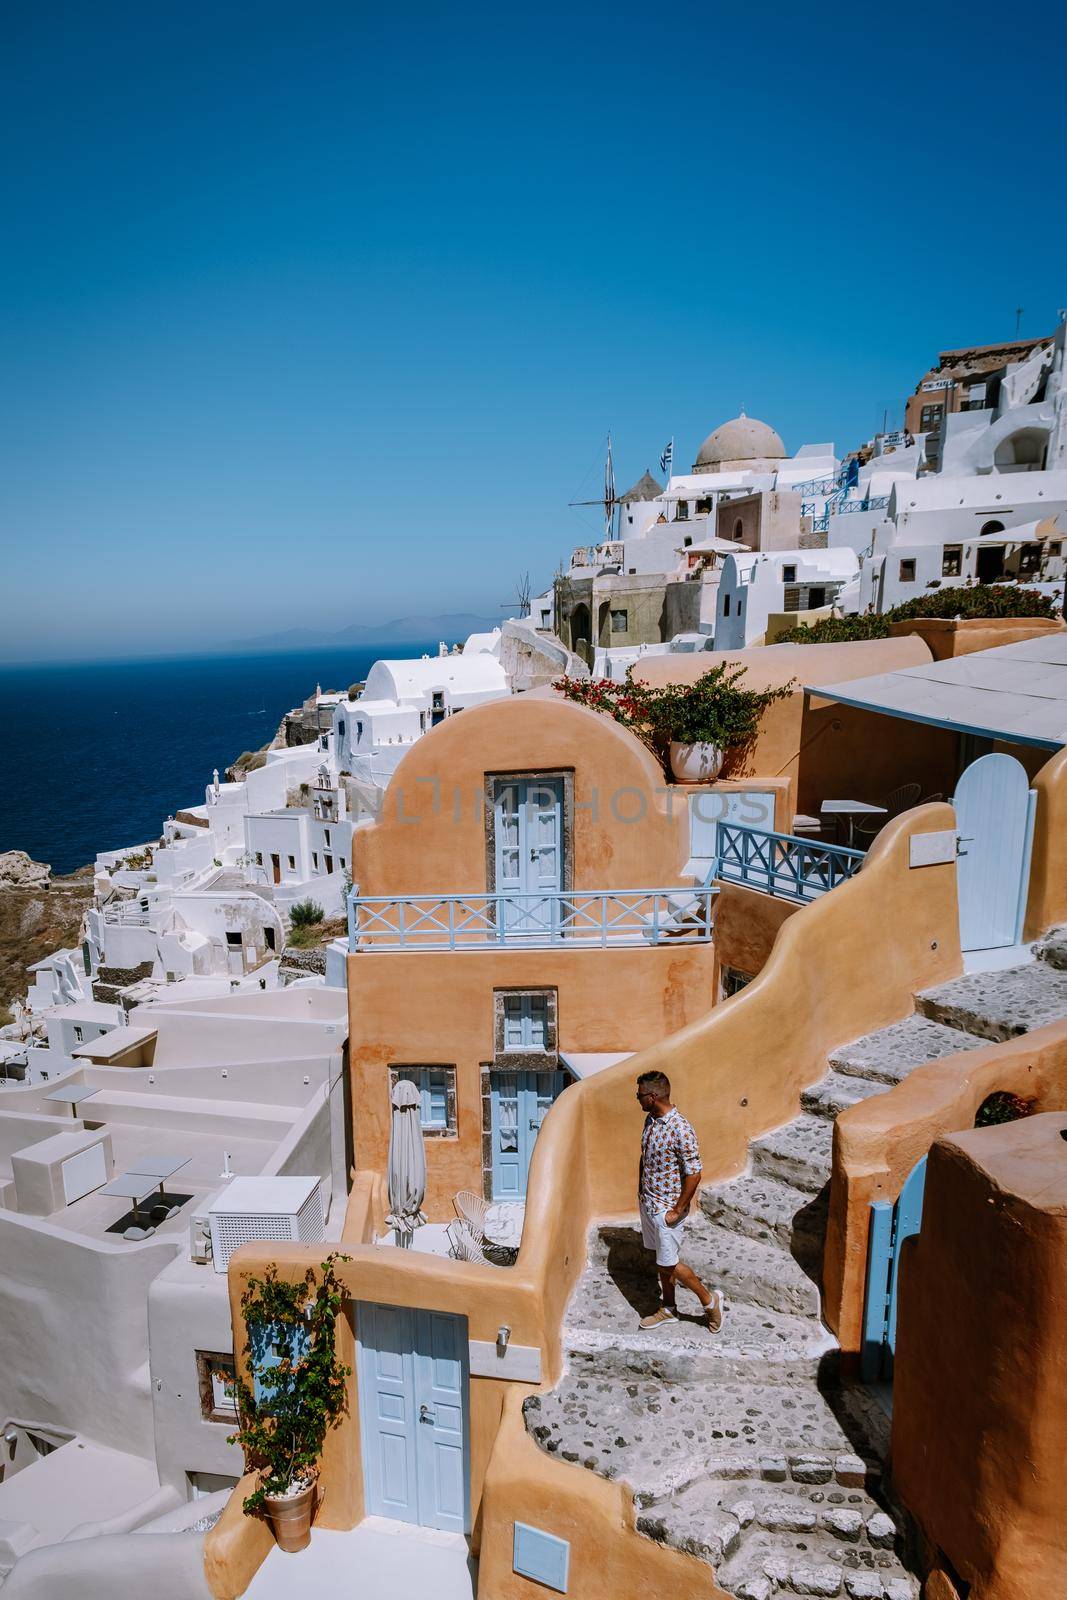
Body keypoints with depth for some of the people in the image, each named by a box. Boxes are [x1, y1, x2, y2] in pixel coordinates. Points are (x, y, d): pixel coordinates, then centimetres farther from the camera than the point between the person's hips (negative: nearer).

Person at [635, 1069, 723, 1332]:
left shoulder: (680, 1129, -28)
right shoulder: (650, 1120, -1)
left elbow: (693, 1175, -23)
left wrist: (677, 1211, -18)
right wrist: (641, 1189, 14)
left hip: (666, 1208, -8)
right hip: (647, 1201, 8)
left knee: (668, 1263, 4)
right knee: (662, 1261, 20)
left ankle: (709, 1300, 24)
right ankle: (668, 1309, 36)